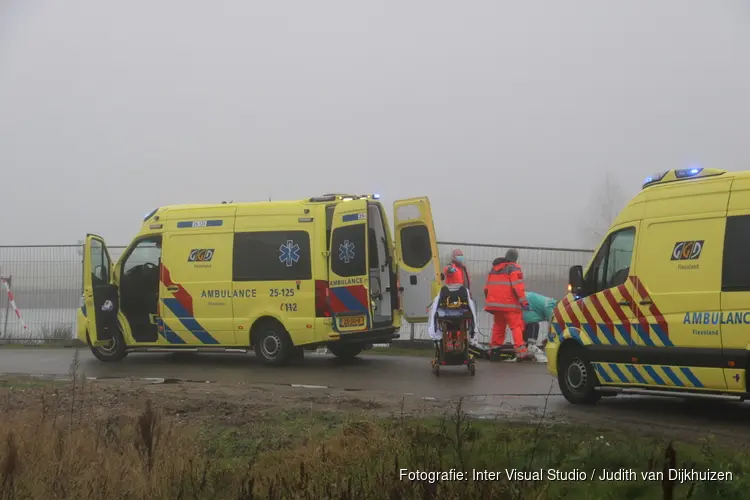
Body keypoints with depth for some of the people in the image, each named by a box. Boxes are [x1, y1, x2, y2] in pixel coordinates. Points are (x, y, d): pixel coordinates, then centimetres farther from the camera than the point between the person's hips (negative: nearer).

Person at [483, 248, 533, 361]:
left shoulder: (494, 268, 19)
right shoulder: (514, 268, -3)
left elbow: (487, 287, 22)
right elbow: (518, 286, -14)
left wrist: (488, 301, 28)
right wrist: (524, 301, -16)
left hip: (496, 304, 7)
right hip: (510, 304, -7)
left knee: (498, 326, 17)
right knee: (517, 326, -9)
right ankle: (521, 351, -20)